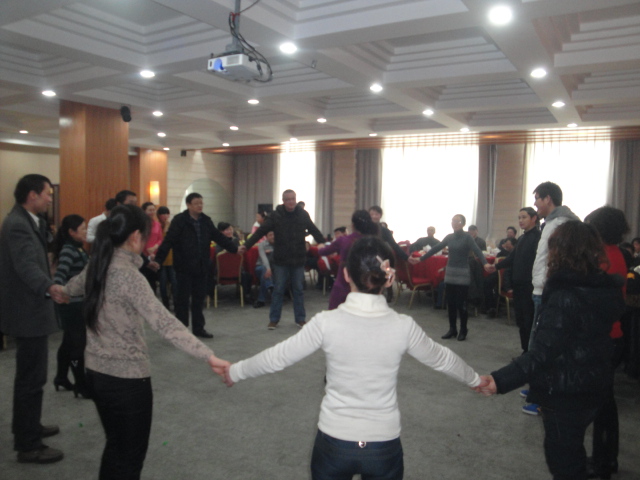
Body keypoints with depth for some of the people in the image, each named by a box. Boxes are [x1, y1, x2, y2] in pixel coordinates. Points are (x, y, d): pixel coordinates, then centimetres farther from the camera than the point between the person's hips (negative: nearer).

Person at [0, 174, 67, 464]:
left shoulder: (26, 220, 10)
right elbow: (26, 265, -40)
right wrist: (49, 288, -51)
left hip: (29, 309, 11)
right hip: (28, 312, -11)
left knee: (28, 374, 23)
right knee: (32, 378, -2)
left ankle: (26, 428, 39)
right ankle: (28, 446, 10)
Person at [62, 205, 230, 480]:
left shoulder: (97, 266, 2)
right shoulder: (127, 274, -23)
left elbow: (71, 288, 26)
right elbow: (163, 323, -35)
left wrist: (60, 291, 50)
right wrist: (209, 356, -41)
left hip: (96, 371, 8)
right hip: (127, 376, -8)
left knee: (115, 446, 24)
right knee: (131, 453, 10)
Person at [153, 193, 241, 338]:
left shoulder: (206, 221, 8)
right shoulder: (179, 220, -9)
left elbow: (218, 237, 13)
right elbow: (168, 241, -15)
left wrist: (234, 249, 7)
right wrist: (158, 260, -23)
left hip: (201, 267, 5)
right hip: (184, 267, -5)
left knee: (199, 298, 12)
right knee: (183, 299, 3)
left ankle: (198, 328, 22)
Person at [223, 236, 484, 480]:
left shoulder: (326, 323, -17)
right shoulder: (404, 326, -13)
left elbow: (277, 357, -6)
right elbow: (442, 359, 5)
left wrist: (236, 371, 13)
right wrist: (475, 379, 26)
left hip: (333, 443, 0)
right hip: (384, 447, 1)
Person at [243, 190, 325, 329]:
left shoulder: (303, 214, 0)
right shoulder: (275, 216, -5)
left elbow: (314, 231, 6)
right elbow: (261, 232, -7)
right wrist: (246, 245, -14)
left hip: (298, 259, 1)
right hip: (280, 260, -1)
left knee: (298, 289, 10)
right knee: (278, 289, 5)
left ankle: (300, 319, 20)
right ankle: (273, 319, 16)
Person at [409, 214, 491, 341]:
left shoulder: (467, 237, -10)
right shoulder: (449, 237, 7)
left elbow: (477, 251, -23)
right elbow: (436, 248, 9)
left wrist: (485, 264, -41)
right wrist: (420, 259, 6)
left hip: (463, 274, -5)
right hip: (450, 273, 5)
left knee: (461, 304, -1)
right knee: (450, 303, 9)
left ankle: (463, 331, 15)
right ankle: (452, 329, 20)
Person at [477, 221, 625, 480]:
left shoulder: (564, 297, -27)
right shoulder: (605, 289, -2)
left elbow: (543, 353, -33)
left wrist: (501, 380, -39)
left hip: (565, 394, -8)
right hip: (595, 387, 8)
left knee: (562, 458, 10)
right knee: (572, 448, 27)